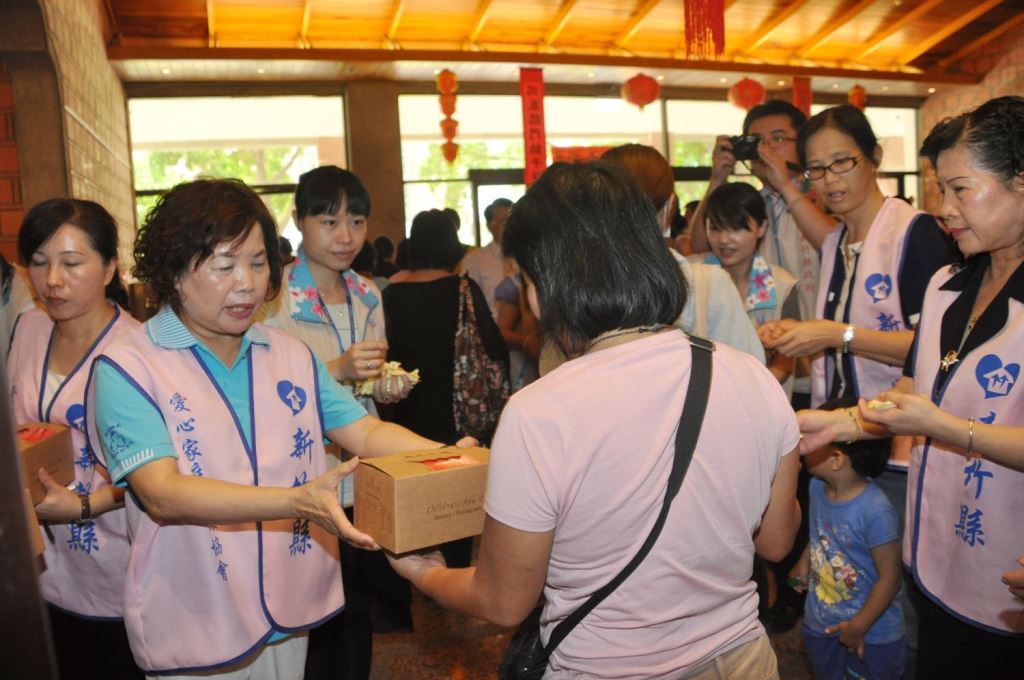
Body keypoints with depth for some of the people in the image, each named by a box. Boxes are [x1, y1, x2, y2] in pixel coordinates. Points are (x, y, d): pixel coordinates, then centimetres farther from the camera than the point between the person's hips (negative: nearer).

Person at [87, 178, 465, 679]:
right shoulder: (126, 368, -12)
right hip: (193, 633, -4)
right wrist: (298, 502, -36)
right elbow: (163, 494, -23)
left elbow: (366, 433, -3)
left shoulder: (292, 355, 3)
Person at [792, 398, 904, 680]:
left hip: (871, 635, -6)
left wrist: (859, 626, -18)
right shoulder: (817, 487, -8)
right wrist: (804, 561, 6)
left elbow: (890, 578, -22)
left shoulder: (876, 512, -30)